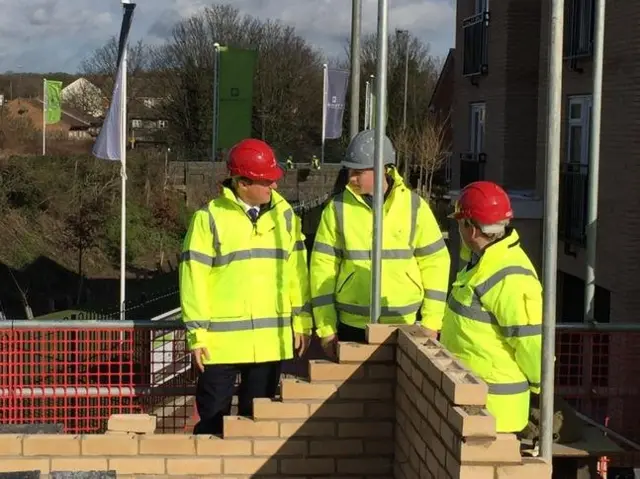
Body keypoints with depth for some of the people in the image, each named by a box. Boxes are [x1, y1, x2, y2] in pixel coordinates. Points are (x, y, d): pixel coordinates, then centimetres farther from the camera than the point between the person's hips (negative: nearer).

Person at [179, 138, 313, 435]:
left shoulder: (283, 214, 6)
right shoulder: (209, 218, -7)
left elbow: (296, 270, 11)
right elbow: (194, 278, -7)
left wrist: (302, 320, 9)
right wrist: (197, 333, -9)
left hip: (270, 339, 4)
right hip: (222, 340, -3)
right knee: (213, 417, 5)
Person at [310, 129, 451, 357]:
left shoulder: (414, 206, 0)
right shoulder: (338, 208, -1)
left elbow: (435, 261, 5)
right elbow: (323, 267, 1)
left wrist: (431, 321, 3)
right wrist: (326, 328, -1)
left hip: (404, 325, 0)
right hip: (352, 326, 0)